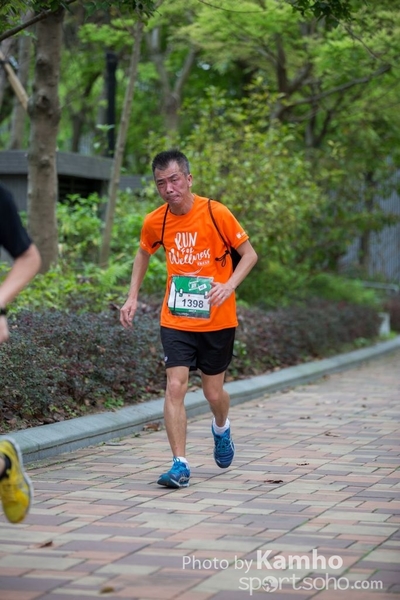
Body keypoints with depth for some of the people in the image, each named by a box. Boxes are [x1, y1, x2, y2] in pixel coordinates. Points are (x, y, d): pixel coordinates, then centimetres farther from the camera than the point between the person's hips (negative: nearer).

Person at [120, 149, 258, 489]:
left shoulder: (216, 213, -14)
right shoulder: (154, 222, -4)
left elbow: (249, 254, -6)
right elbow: (143, 254, 17)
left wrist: (229, 285, -22)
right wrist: (133, 297, 8)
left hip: (217, 320, -2)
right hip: (176, 320, 2)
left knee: (213, 392, 9)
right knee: (175, 386, -13)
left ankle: (222, 429, 44)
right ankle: (180, 464, -9)